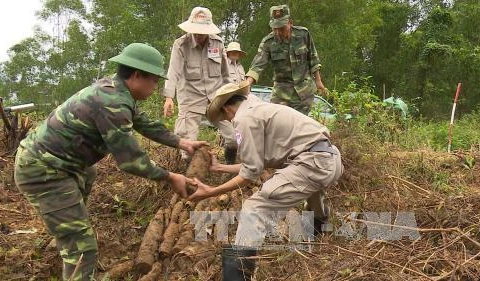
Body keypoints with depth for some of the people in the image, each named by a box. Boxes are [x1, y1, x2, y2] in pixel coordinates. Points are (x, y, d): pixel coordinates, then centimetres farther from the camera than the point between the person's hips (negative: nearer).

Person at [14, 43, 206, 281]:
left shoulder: (113, 89, 4)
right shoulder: (113, 103, -26)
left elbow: (144, 123, 16)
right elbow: (131, 160, -23)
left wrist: (181, 142, 17)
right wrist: (170, 177, -11)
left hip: (45, 157, 11)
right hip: (42, 171, -11)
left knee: (87, 176, 40)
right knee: (82, 246, -14)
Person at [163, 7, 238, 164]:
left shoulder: (218, 42, 3)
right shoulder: (181, 44, -7)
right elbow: (174, 72, -18)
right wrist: (169, 98, -30)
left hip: (216, 96, 3)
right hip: (191, 99, -2)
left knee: (235, 137, 1)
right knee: (188, 142, -3)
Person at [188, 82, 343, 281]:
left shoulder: (244, 117, -4)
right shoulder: (261, 109, 24)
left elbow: (251, 172, -7)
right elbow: (257, 163, 24)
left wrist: (212, 192, -1)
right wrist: (220, 167, 32)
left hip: (313, 163, -10)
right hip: (332, 159, 10)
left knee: (254, 209, -9)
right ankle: (319, 229, 67)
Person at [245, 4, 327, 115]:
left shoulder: (303, 34, -6)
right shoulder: (268, 42, -10)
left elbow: (312, 58, 5)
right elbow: (258, 64, -20)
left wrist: (318, 80, 8)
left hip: (304, 89, 0)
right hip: (281, 91, 0)